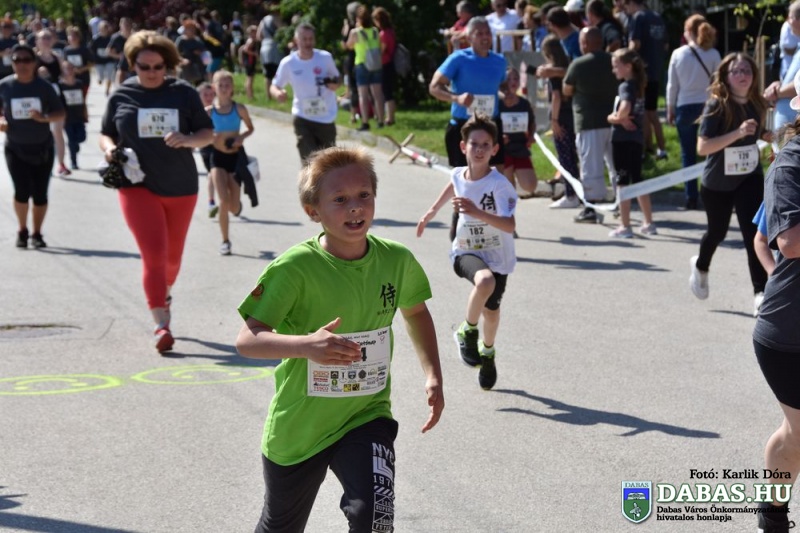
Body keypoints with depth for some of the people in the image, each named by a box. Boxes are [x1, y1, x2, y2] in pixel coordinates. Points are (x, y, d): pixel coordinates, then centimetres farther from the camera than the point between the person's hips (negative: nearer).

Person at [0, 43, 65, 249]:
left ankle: (36, 233, 23)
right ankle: (22, 231, 13)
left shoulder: (44, 87, -6)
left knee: (40, 194, 4)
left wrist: (44, 118, -20)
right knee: (22, 191, -12)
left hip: (42, 148, 1)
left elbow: (60, 113, -1)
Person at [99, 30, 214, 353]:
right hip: (138, 186, -2)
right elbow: (106, 133, 11)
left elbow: (208, 134, 2)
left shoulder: (184, 93, 0)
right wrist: (109, 147, -12)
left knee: (173, 255, 17)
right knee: (154, 254, -14)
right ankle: (162, 325, -16)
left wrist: (187, 139, -19)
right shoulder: (121, 96, 1)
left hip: (180, 188, 2)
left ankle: (163, 293, 47)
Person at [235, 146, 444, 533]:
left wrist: (433, 377, 3)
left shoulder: (396, 260, -8)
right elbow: (246, 340, -25)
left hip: (367, 418, 1)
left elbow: (415, 311, 14)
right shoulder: (295, 268, -21)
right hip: (297, 428, -1)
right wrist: (307, 345, -42)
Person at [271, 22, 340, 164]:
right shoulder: (288, 63, -9)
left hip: (327, 117, 2)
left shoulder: (325, 57, -7)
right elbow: (275, 86, 0)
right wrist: (277, 93, -25)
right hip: (303, 118, -2)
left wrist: (334, 84, -17)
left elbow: (337, 80, 7)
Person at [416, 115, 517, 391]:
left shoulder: (499, 184, -22)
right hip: (466, 251, 1)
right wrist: (432, 211, 30)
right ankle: (468, 331, -9)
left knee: (491, 310, 13)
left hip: (497, 256, -1)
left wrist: (477, 212, -45)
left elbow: (510, 225, -34)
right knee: (485, 281, -33)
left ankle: (487, 352, 47)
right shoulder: (458, 175, -7)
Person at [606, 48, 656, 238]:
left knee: (623, 183, -1)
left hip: (623, 139, -8)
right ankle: (649, 224, 21)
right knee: (637, 181, 16)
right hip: (637, 138, 8)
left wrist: (615, 117, -11)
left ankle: (625, 227, 3)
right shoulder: (638, 85, 11)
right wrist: (621, 118, -9)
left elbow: (624, 110, -31)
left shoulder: (626, 86, -14)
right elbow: (631, 112, 9)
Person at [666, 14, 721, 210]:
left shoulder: (678, 54, -3)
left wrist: (670, 109, 12)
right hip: (708, 106, 0)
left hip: (685, 107, 0)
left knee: (688, 154, 7)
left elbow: (672, 85, 2)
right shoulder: (713, 54, -4)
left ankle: (691, 197, 4)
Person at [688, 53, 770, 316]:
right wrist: (738, 133, -34)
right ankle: (701, 266, 50)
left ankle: (760, 291, -11)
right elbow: (702, 147, -27)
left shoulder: (757, 105, -3)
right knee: (718, 231, 18)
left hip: (750, 178, 2)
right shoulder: (717, 106, -19)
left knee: (753, 230, -13)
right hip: (718, 182, -2)